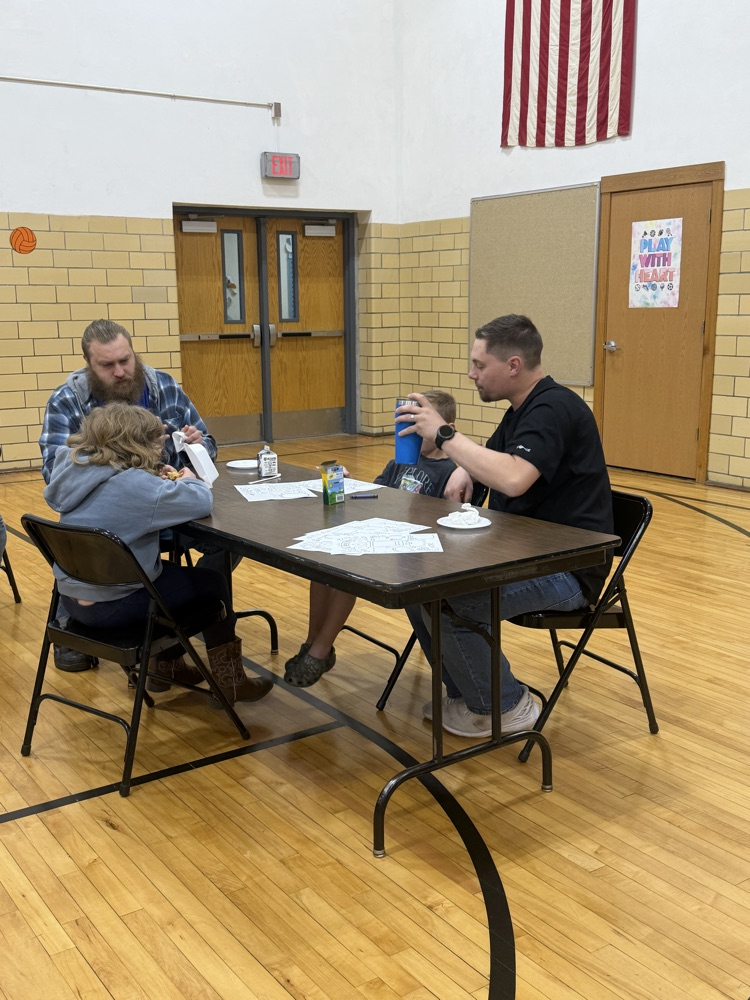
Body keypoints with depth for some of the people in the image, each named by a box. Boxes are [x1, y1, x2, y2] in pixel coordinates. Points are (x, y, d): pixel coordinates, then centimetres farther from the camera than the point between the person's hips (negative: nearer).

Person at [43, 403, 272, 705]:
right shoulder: (134, 484, -24)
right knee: (212, 583, 9)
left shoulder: (76, 470, 1)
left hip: (71, 596, 9)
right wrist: (189, 480, 2)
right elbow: (201, 502, -20)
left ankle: (167, 666, 39)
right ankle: (229, 681, 18)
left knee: (174, 574, 30)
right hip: (110, 607, -8)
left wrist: (160, 483, 6)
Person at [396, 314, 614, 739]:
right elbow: (489, 459, 27)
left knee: (447, 603, -25)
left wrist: (443, 432, -26)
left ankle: (503, 705, -1)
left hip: (566, 569, -10)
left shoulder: (554, 409, -20)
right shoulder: (523, 409, 11)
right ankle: (464, 691, 16)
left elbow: (513, 478, -36)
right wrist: (464, 471, 2)